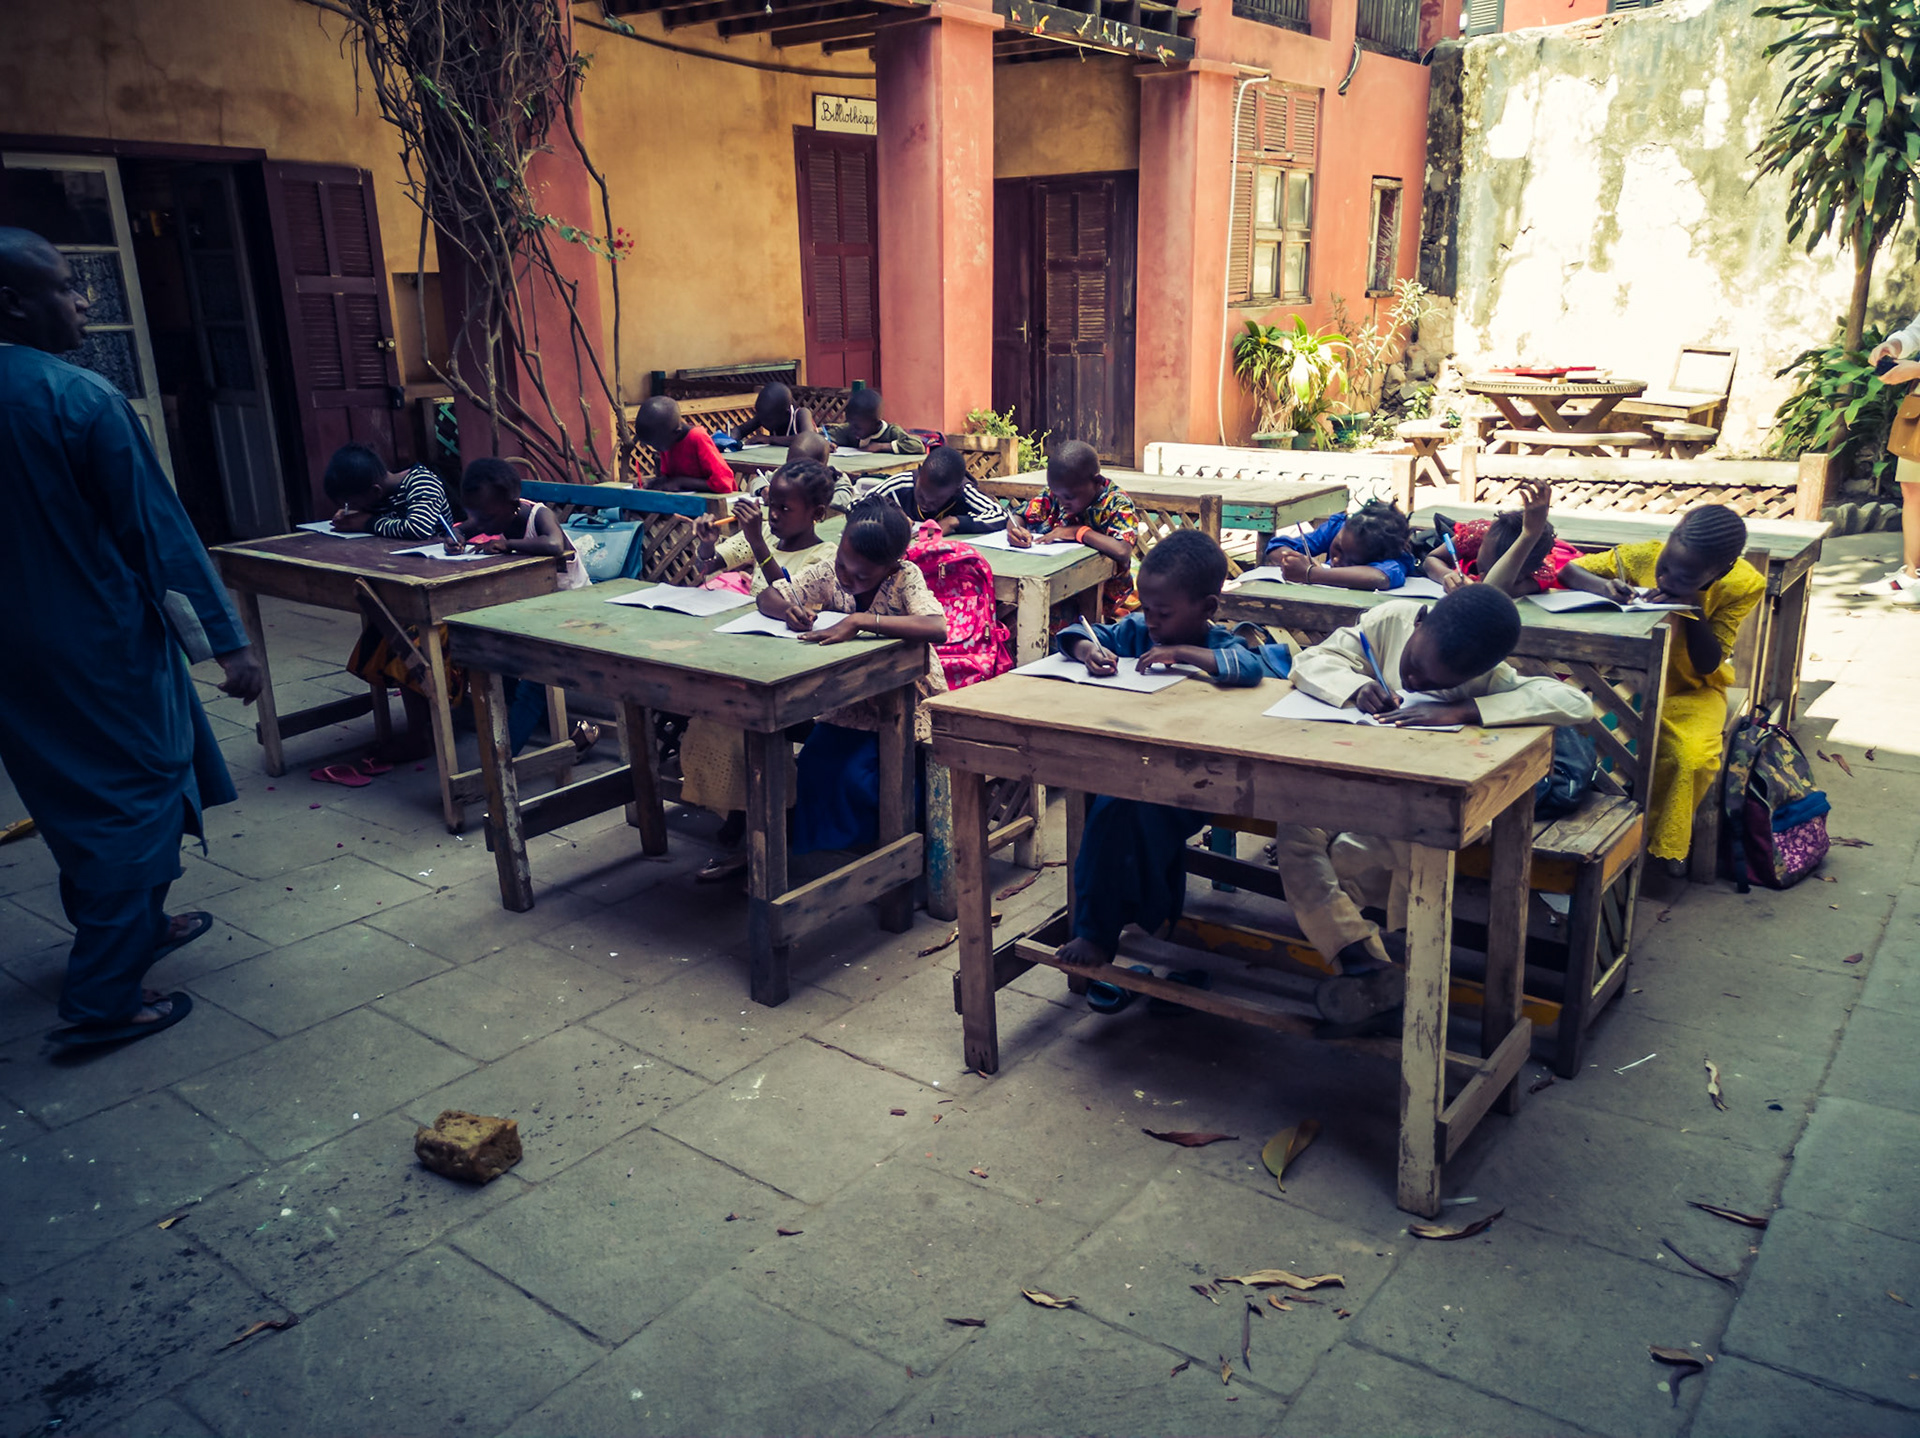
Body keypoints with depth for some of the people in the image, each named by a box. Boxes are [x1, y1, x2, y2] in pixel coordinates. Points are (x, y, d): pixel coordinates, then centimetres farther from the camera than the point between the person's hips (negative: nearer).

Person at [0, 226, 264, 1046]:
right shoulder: (80, 397, -17)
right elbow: (158, 528, -18)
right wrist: (227, 639, -15)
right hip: (102, 641, -7)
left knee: (73, 794, 21)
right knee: (137, 799, 3)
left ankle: (132, 925, 40)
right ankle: (104, 999, 5)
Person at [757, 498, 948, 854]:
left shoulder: (905, 578, -22)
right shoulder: (829, 572, -9)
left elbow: (938, 629, -41)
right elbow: (768, 597, 0)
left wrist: (861, 620, -46)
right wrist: (789, 610, -25)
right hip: (850, 700, 5)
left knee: (853, 773, -23)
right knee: (814, 765, -18)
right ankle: (817, 842, 5)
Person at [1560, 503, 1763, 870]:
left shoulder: (1743, 586, -17)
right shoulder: (1641, 557, -17)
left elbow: (1707, 666, -14)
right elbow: (1569, 571, -7)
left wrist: (1694, 608, -29)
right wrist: (1602, 585, -30)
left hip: (1691, 690, 0)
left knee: (1692, 756, -29)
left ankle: (1663, 844, -1)